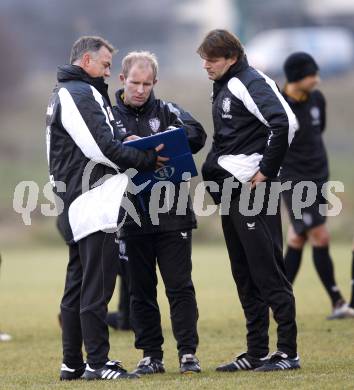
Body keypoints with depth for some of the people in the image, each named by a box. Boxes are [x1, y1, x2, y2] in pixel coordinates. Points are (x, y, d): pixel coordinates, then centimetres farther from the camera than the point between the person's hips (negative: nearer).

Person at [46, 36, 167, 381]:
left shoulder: (63, 94, 21)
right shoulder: (81, 94, -11)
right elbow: (101, 148, -18)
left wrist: (130, 149, 8)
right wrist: (146, 160, -10)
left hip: (75, 207, 11)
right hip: (92, 204, -11)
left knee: (77, 285, 12)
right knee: (96, 287, -9)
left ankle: (72, 363, 15)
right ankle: (97, 363, -8)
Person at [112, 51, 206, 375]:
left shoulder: (167, 112, 5)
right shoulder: (109, 116, 7)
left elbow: (196, 134, -11)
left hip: (172, 215, -1)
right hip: (133, 219, 1)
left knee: (180, 286, -1)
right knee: (141, 291, 7)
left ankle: (188, 353, 2)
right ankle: (151, 356, 14)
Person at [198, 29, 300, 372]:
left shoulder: (250, 83, -12)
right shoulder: (221, 88, 17)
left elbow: (285, 123, -23)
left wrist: (267, 171, -18)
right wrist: (214, 166, 12)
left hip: (254, 189, -10)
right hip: (230, 191, 10)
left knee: (266, 270, -8)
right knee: (244, 273, 11)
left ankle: (288, 352, -5)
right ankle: (256, 352, 15)